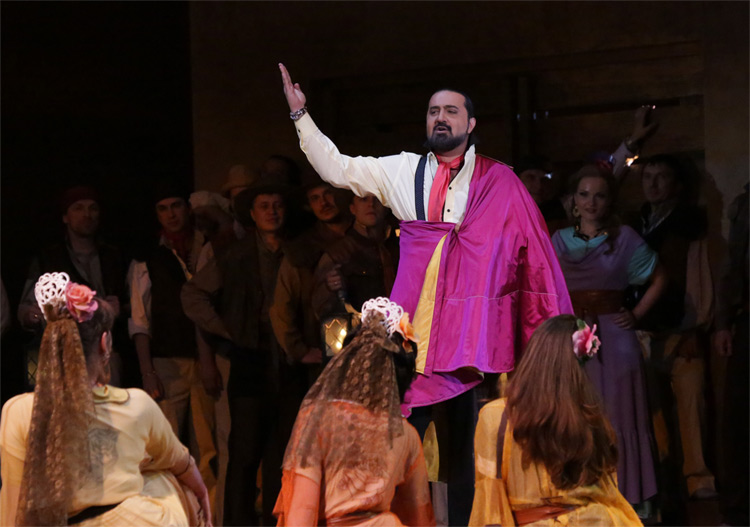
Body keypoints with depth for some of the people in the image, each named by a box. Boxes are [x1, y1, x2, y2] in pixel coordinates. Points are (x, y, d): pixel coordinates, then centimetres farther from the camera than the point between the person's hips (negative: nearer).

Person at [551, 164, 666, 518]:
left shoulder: (624, 238, 3)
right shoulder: (559, 241, 10)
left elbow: (659, 280, 10)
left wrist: (636, 315, 0)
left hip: (614, 341, -2)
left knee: (618, 420, 0)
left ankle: (629, 499, 7)